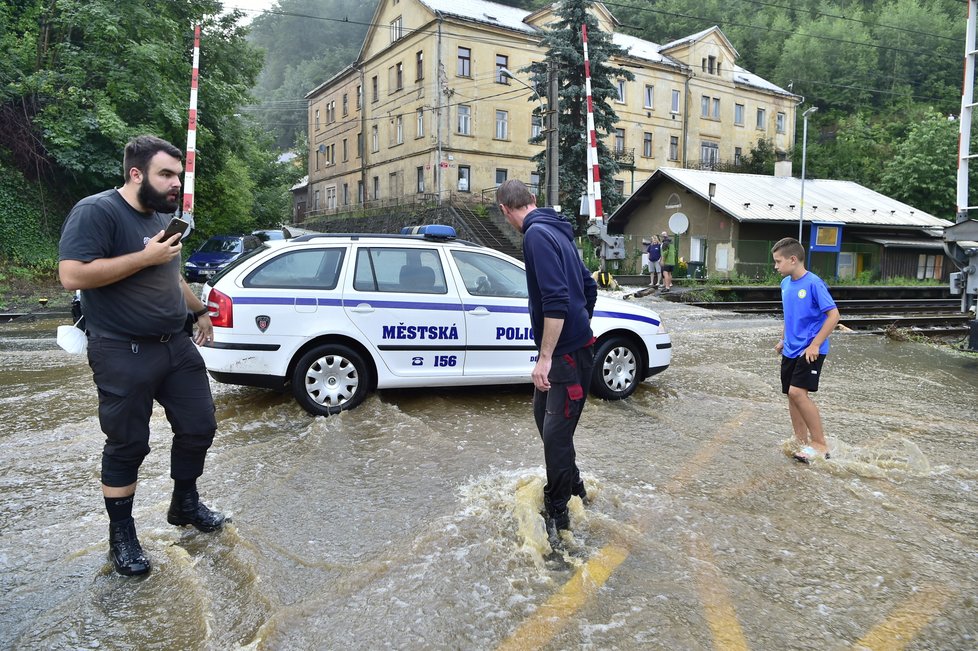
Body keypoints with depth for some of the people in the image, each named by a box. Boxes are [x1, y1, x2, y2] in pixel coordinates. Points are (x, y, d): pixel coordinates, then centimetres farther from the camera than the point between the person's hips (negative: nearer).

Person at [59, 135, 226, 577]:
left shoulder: (162, 217, 13)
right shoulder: (96, 211, -13)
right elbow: (72, 276, -24)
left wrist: (199, 311, 30)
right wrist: (146, 256, -22)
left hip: (176, 345, 8)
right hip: (124, 354, -8)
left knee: (198, 427, 12)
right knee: (127, 446, 4)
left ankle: (185, 505, 33)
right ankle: (121, 536, 21)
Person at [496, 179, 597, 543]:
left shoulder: (537, 234, -17)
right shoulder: (556, 230, 12)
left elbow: (556, 302, -26)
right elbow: (589, 288, 19)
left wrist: (545, 357, -23)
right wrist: (581, 327, 29)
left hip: (568, 353, -10)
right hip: (572, 345, 10)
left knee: (556, 434, -3)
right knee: (544, 416, 22)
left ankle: (557, 515, 12)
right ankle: (573, 489, 39)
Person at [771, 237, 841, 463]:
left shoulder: (813, 283, -16)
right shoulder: (786, 283, 8)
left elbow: (834, 315, -17)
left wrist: (815, 344, -20)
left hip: (810, 350, -8)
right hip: (791, 350, 8)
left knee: (798, 392, -17)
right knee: (792, 395, 8)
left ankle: (820, 445, -5)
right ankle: (802, 444, 19)